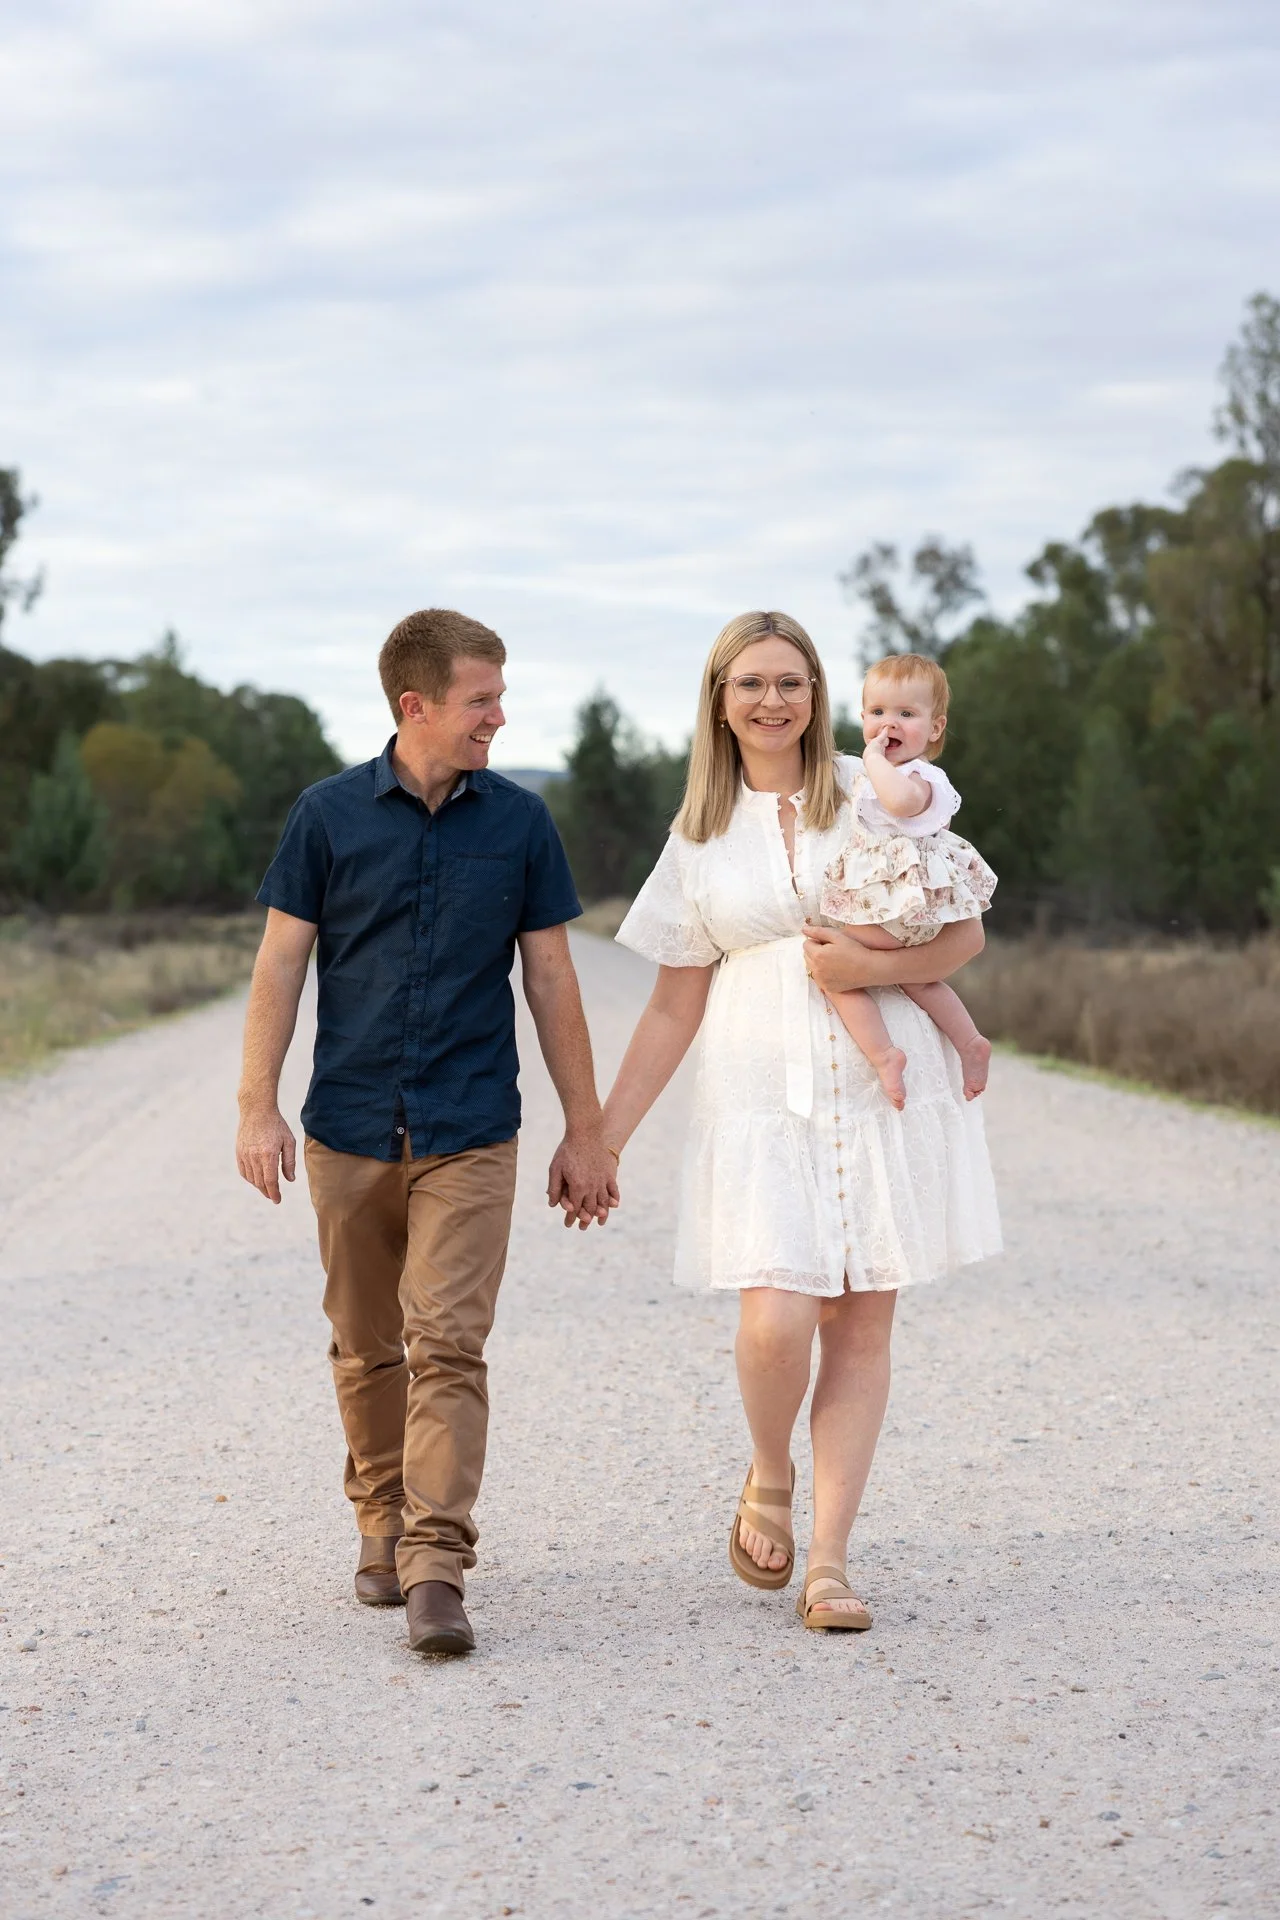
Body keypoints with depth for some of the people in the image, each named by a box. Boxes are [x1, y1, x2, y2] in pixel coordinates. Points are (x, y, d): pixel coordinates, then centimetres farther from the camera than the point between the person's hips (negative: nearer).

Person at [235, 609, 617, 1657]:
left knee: (448, 1345, -10)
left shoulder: (519, 821, 3)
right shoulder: (330, 814, 0)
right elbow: (281, 963, 2)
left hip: (469, 1133, -1)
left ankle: (436, 1567, -13)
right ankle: (382, 1527, 28)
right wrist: (258, 1107, -6)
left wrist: (586, 1130, 7)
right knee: (367, 1347, 11)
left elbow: (551, 979, 7)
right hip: (351, 1127, 1)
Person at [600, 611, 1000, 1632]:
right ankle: (769, 1480, 16)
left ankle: (829, 1559, 7)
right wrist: (602, 1136, 11)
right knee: (776, 1322, -15)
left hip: (885, 1090, 0)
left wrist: (873, 966, -13)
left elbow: (965, 934, 6)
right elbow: (674, 1006, 13)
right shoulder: (701, 836, 10)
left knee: (862, 1326, -1)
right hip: (762, 1100, 0)